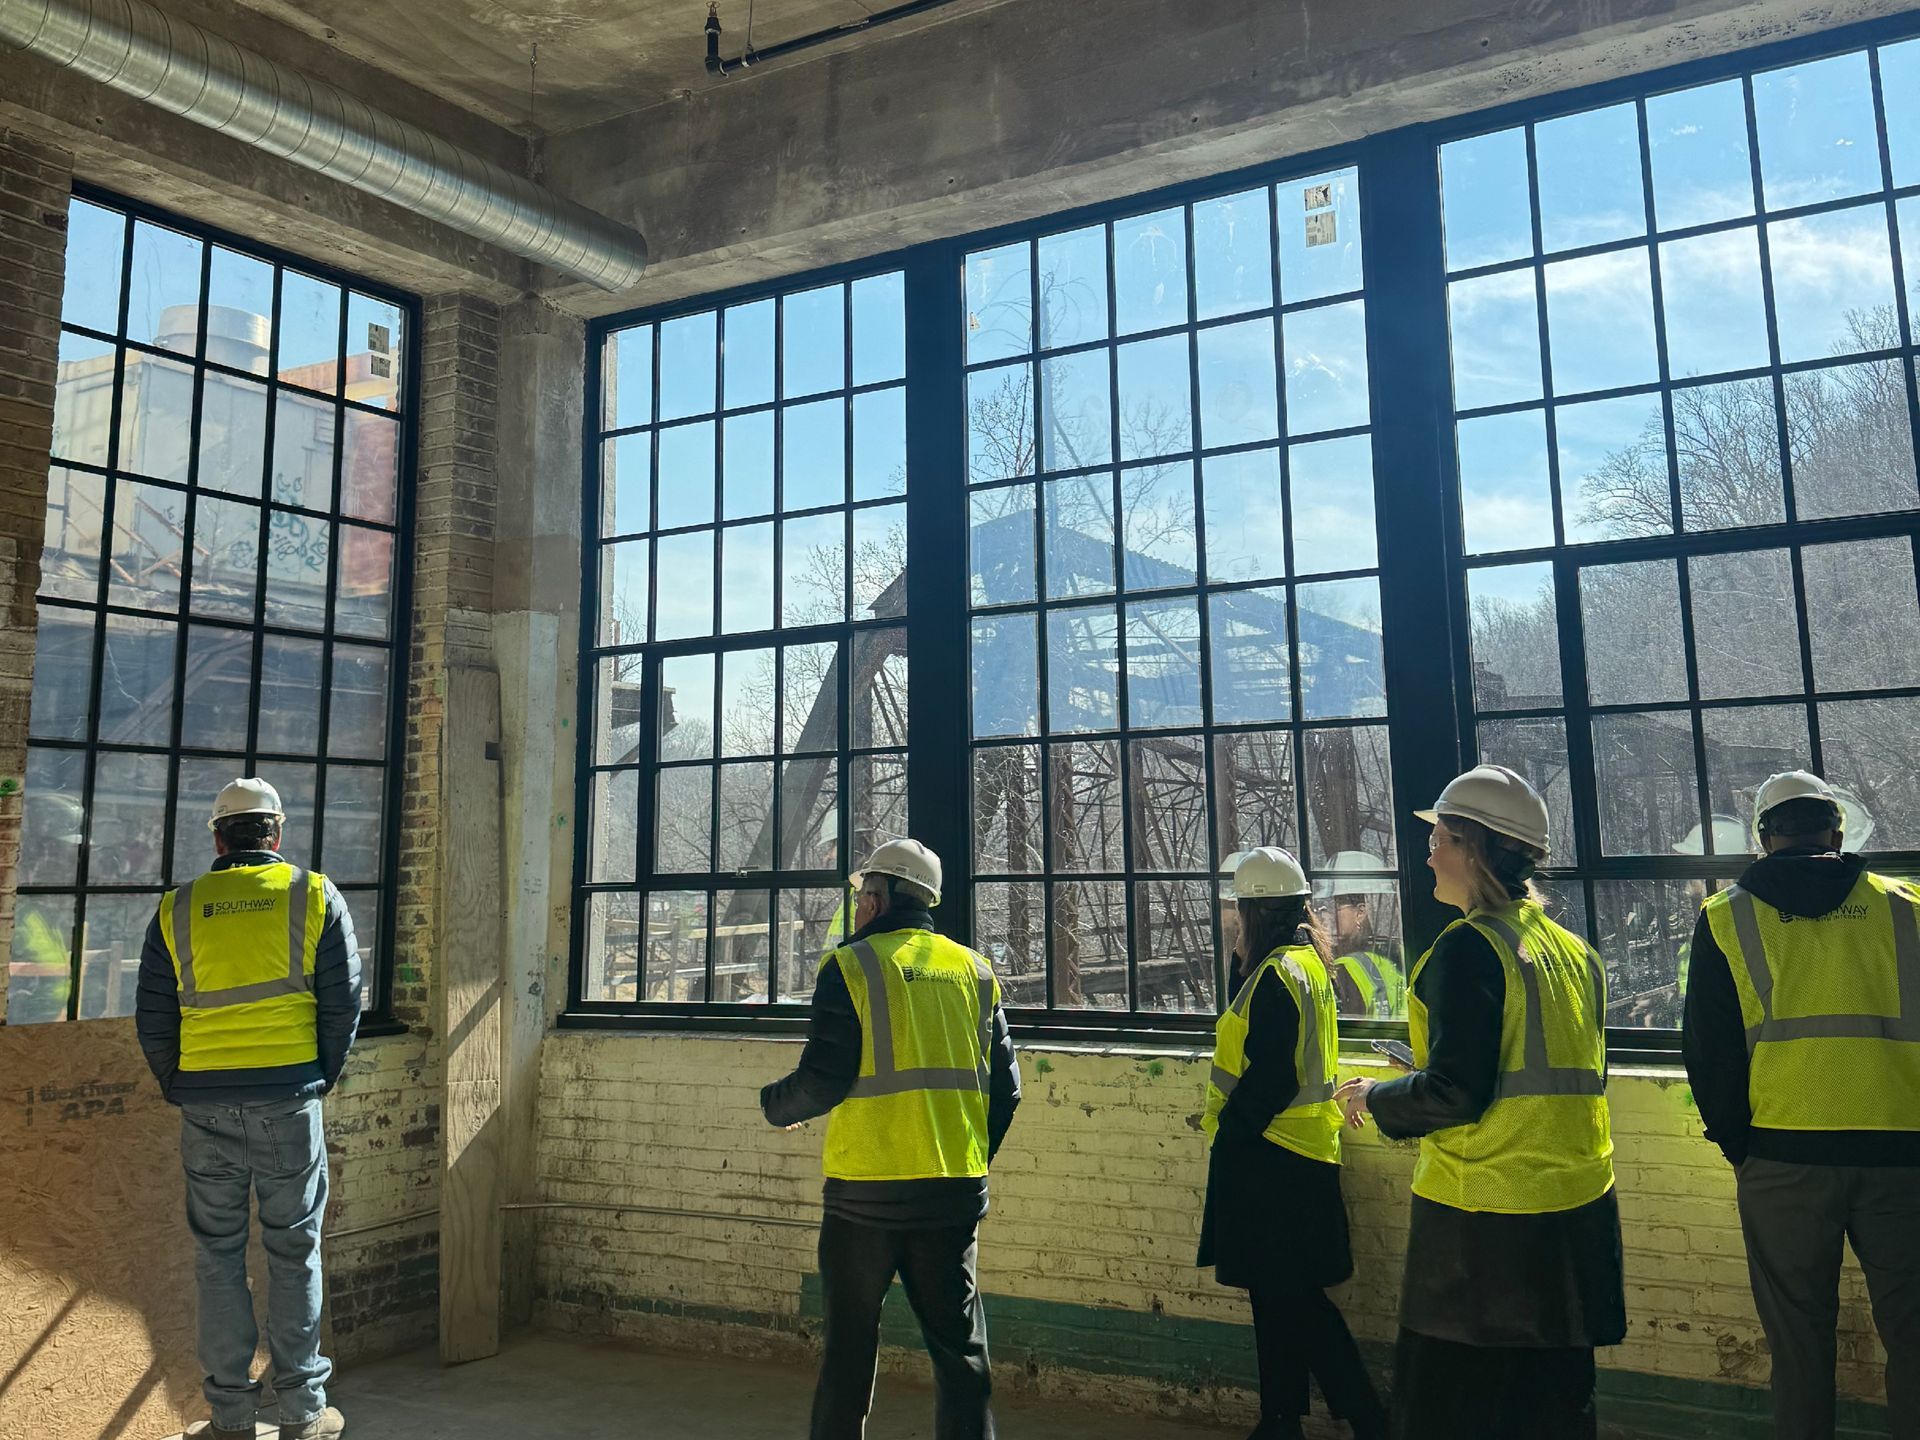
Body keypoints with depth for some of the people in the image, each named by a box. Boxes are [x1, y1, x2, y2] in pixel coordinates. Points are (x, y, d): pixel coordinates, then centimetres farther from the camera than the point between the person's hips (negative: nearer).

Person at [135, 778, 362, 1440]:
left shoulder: (177, 909, 4)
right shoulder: (315, 896, 0)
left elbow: (152, 1020, 4)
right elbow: (342, 1005, -2)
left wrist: (180, 1090, 16)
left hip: (204, 1109, 2)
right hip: (288, 1103, -1)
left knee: (218, 1255, 12)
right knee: (293, 1252, 7)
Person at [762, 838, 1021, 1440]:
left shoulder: (850, 966, -6)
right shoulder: (975, 971, 8)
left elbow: (822, 1080, -11)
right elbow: (1004, 1087, 8)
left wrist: (774, 1105, 10)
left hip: (866, 1190, -3)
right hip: (957, 1188, 4)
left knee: (850, 1343, 11)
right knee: (960, 1342, 10)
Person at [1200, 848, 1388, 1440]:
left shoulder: (1278, 973, -19)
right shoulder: (1308, 961, 10)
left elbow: (1269, 1080, -22)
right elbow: (1245, 1027, 18)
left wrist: (1227, 1130, -11)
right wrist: (1244, 956, 11)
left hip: (1272, 1156, -10)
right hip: (1292, 1153, 10)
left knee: (1293, 1299, -1)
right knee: (1277, 1294, 16)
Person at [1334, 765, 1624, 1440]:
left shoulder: (1468, 948, -15)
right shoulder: (1574, 949, 10)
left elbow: (1454, 1094, -20)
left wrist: (1376, 1097, -2)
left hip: (1486, 1225, -8)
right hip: (1577, 1214, 8)